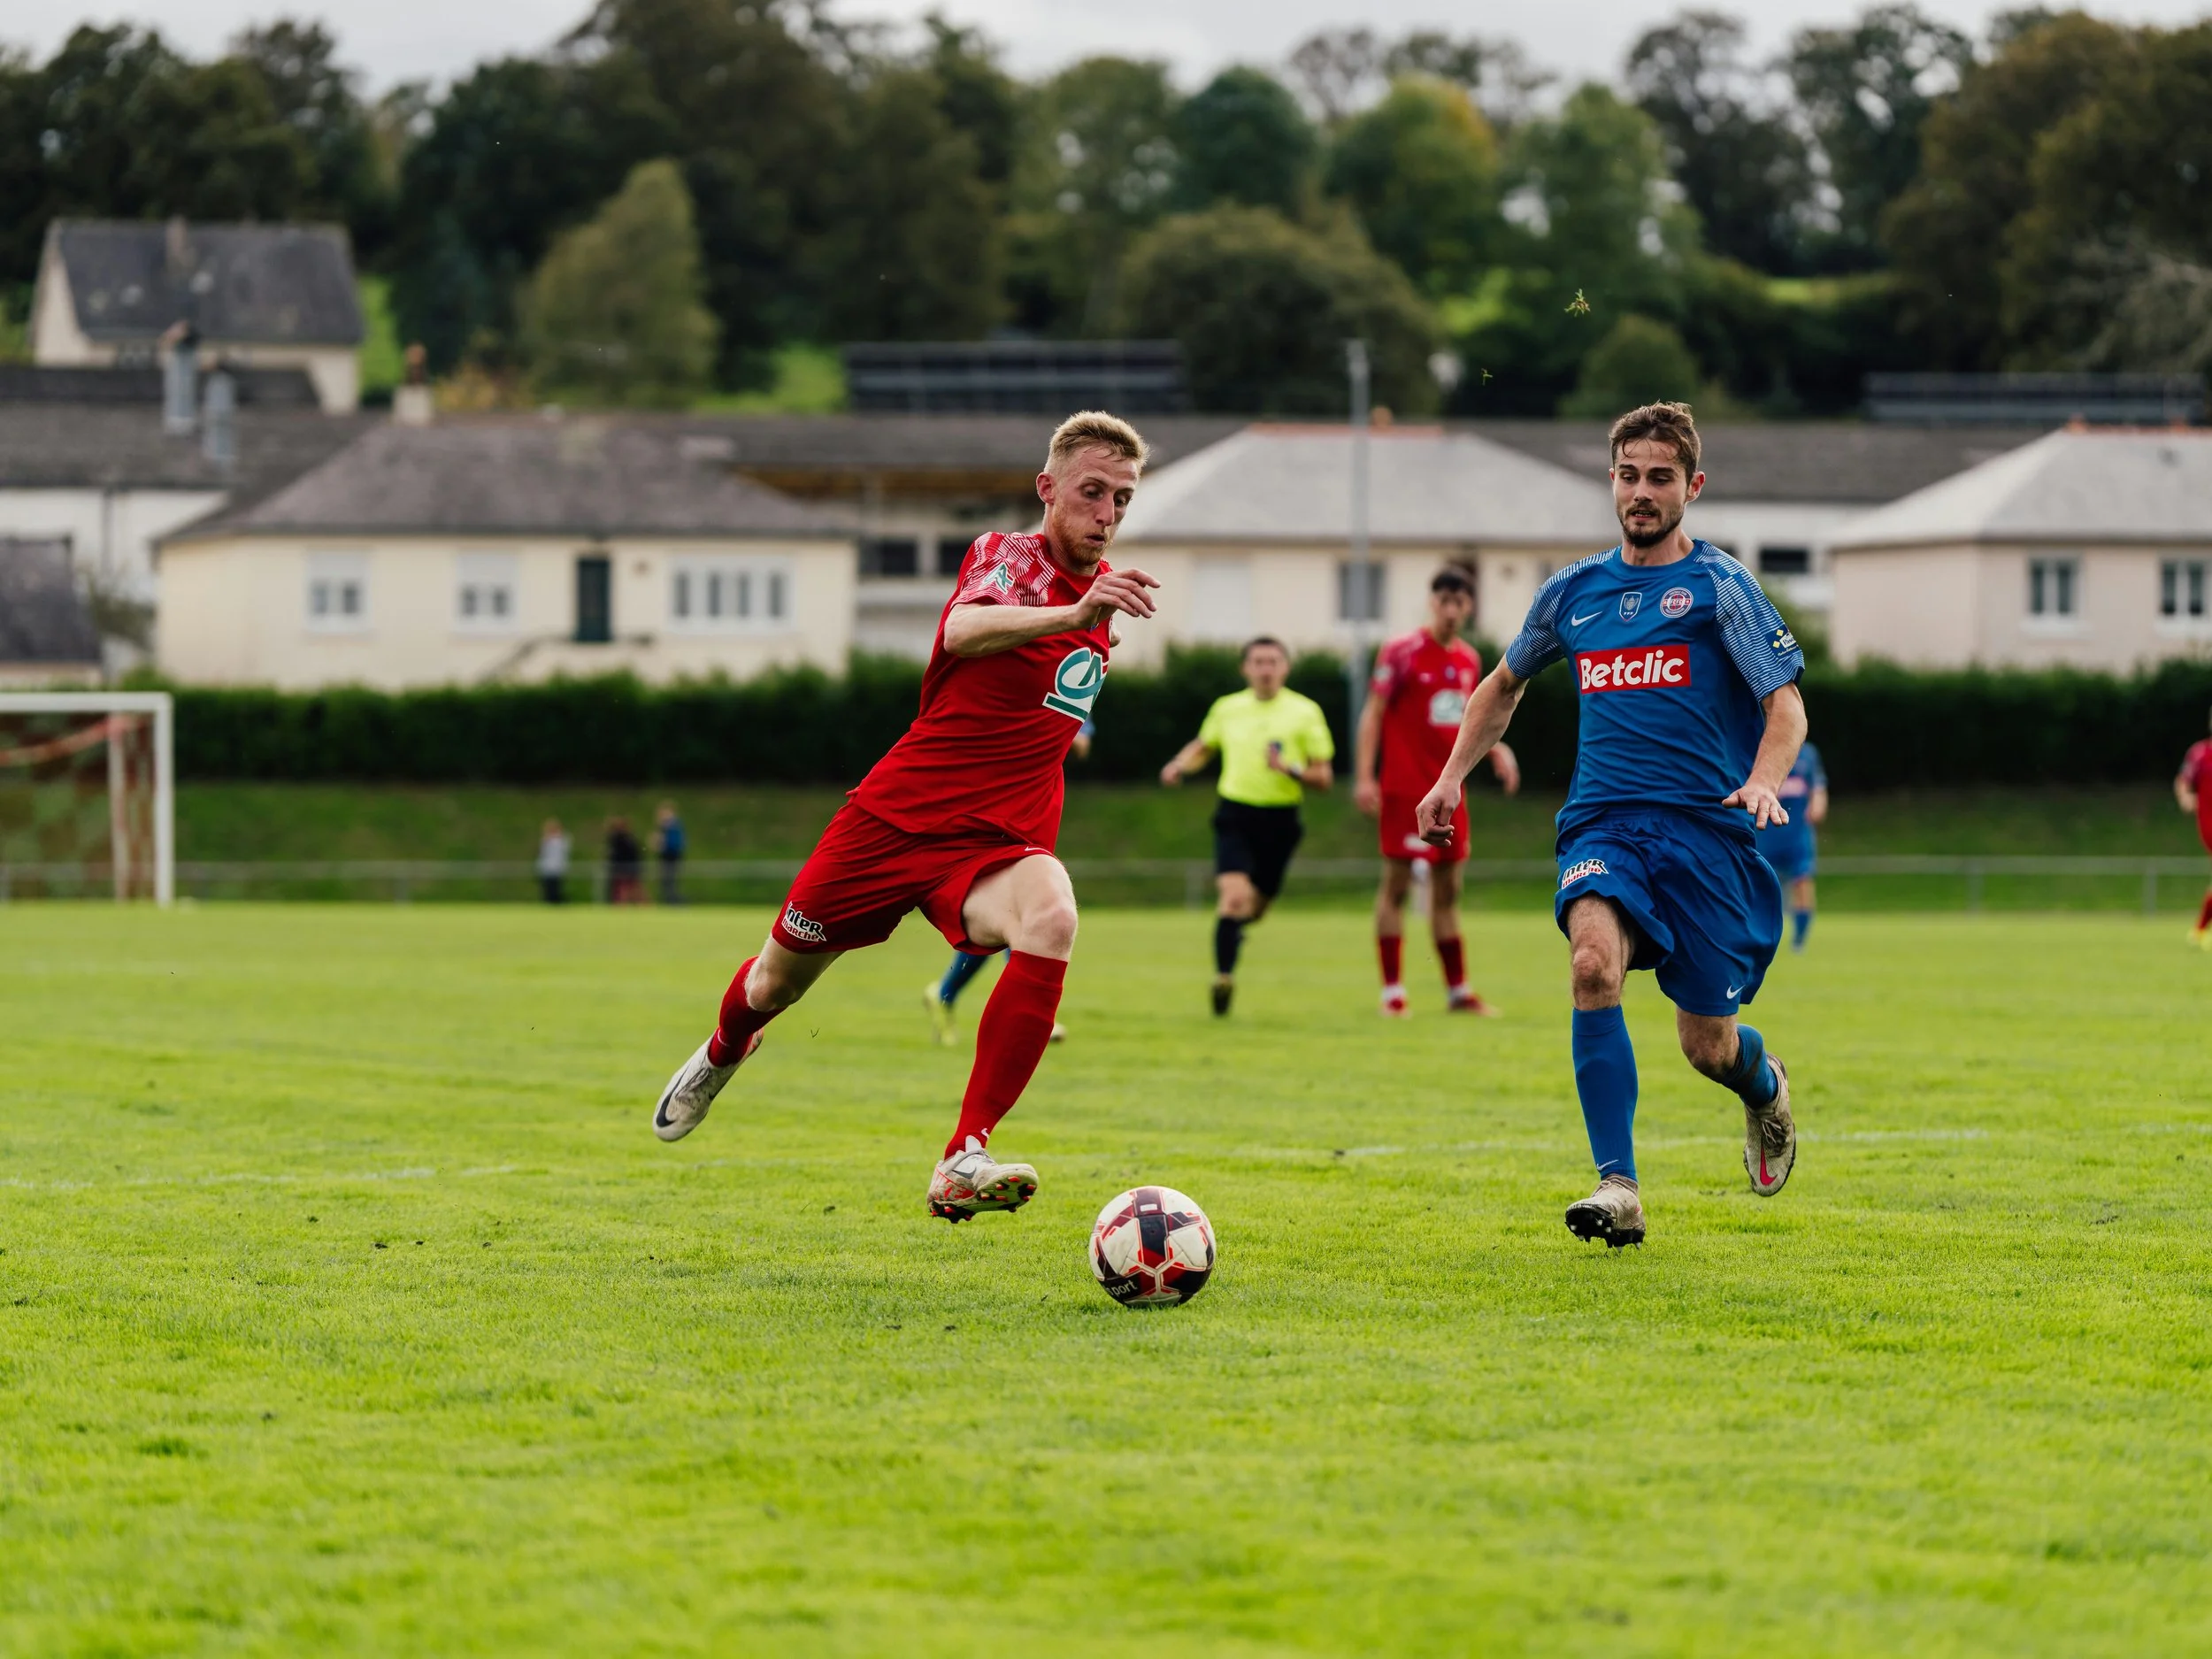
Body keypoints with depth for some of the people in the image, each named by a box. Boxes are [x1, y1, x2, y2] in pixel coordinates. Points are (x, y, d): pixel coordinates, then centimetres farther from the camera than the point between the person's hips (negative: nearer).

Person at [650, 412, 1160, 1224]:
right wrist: (1071, 616, -52)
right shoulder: (1008, 556, -10)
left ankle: (962, 1161, -37)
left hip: (996, 844, 3)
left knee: (1051, 919, -33)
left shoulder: (1100, 585, 11)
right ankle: (722, 1052, 55)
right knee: (778, 980, 14)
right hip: (897, 817, -3)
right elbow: (964, 630, -37)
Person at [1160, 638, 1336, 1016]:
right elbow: (1203, 747, 24)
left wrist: (1290, 768, -21)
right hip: (1235, 817, -1)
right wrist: (1179, 766, 4)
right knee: (1235, 895, -21)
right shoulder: (1226, 708, 5)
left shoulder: (1305, 712, -1)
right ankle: (1223, 976, -13)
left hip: (1279, 821, 1)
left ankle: (1234, 926, 50)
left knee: (1256, 906, 14)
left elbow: (1322, 778, -1)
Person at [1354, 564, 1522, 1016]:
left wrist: (1496, 749, 7)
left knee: (1447, 889, 10)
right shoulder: (1402, 652, -8)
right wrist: (1363, 777, -15)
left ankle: (1458, 991, 14)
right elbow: (1373, 714, -8)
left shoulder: (1470, 660, 11)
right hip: (1405, 788, -6)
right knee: (1396, 884, -5)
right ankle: (1392, 991, -3)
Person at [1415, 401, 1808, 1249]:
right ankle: (1618, 1188, -30)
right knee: (1594, 961, -29)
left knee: (1708, 1046, 1)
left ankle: (1767, 1089, 41)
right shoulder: (1573, 591, 14)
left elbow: (1786, 705, -4)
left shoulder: (1719, 584, 1)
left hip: (1704, 829, -2)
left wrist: (1763, 781, -23)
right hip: (1602, 826, 2)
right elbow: (1504, 684, 31)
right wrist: (1452, 778, 21)